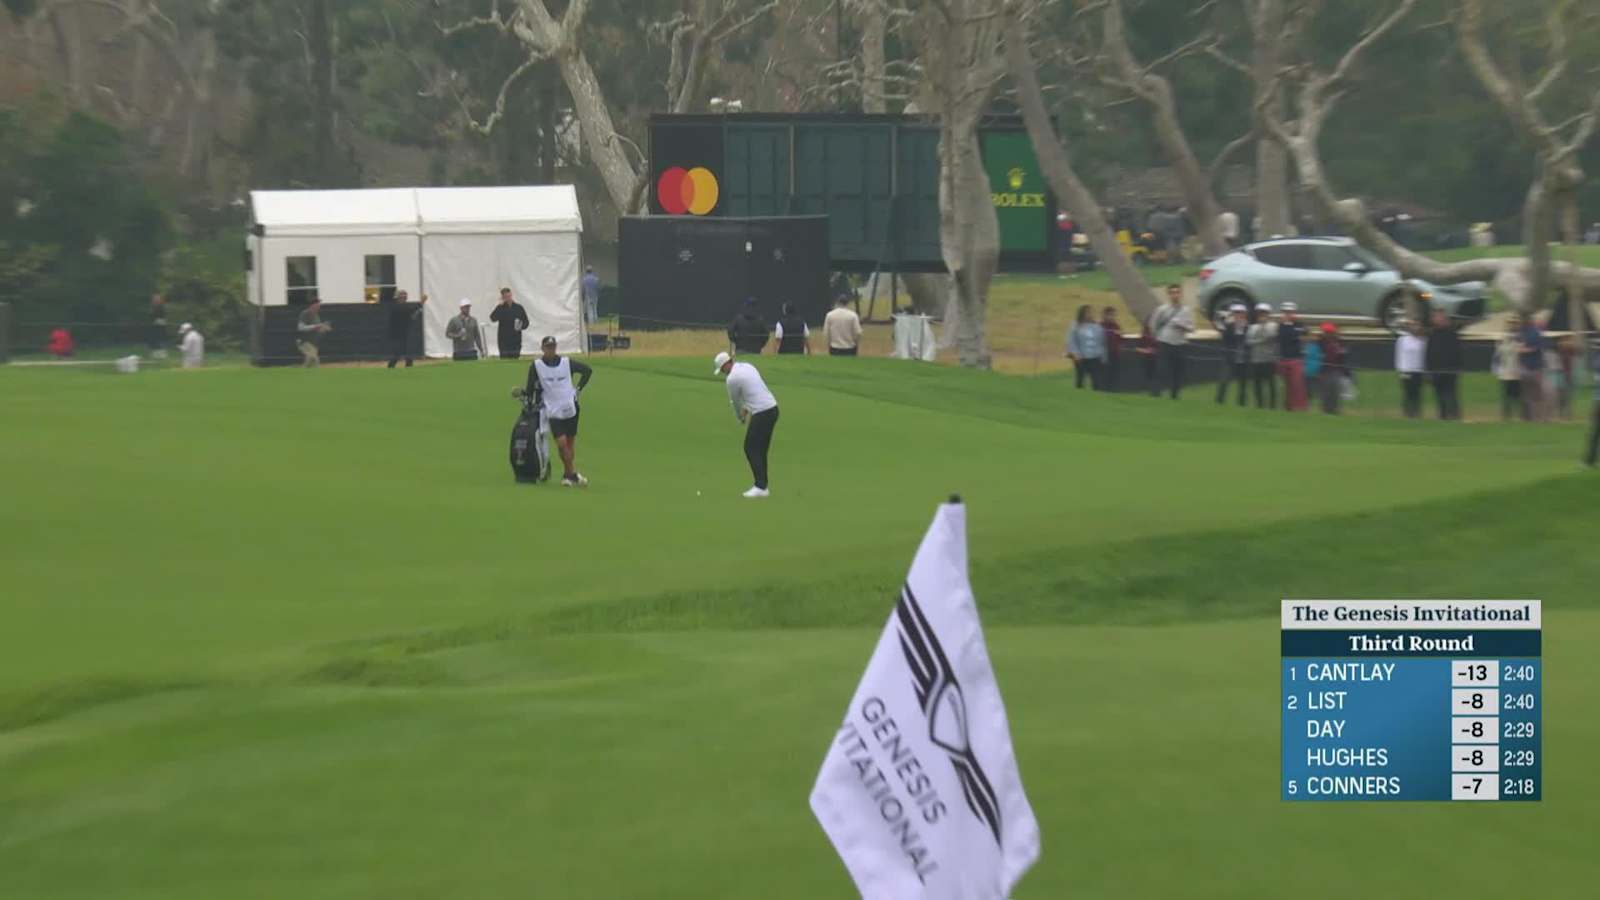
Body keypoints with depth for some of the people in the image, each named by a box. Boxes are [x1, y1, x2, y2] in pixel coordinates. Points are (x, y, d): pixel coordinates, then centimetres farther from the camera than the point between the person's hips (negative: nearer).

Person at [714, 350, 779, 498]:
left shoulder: (732, 378, -11)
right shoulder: (747, 367, 15)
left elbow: (735, 401, 4)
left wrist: (740, 418, 22)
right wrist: (746, 409, 27)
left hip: (761, 413, -9)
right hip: (772, 408, 9)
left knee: (750, 449, -1)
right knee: (760, 449, 13)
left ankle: (760, 487, -6)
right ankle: (762, 486, 13)